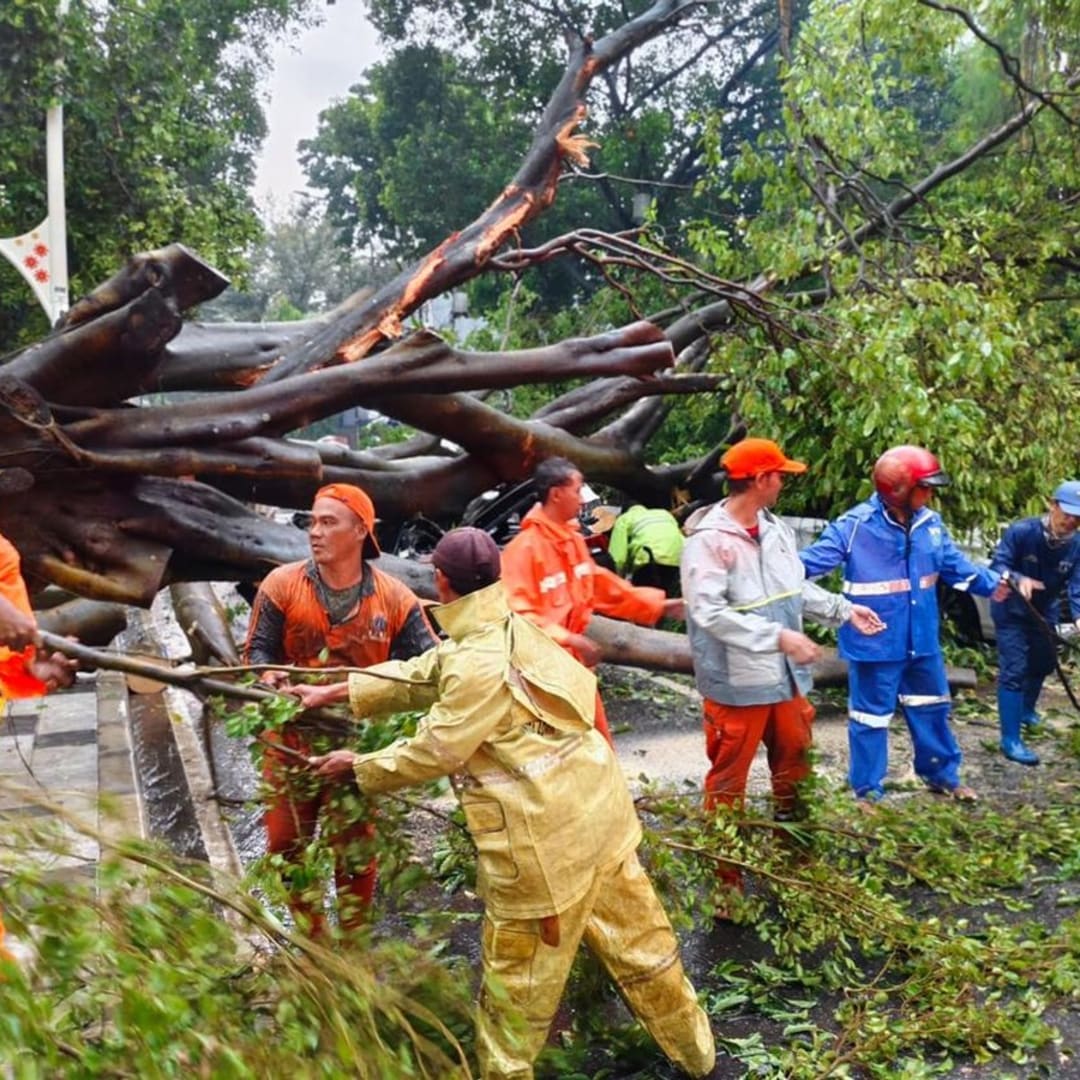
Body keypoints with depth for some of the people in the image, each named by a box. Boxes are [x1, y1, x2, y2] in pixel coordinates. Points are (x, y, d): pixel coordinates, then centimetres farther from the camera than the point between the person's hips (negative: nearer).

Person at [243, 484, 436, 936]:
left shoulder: (394, 598, -8)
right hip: (291, 734, 2)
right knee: (286, 841, 11)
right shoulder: (282, 584, -7)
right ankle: (313, 936, 32)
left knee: (354, 850, 6)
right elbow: (259, 646, -3)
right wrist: (269, 675, -24)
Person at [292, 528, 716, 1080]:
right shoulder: (507, 630, 6)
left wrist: (359, 765, 0)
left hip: (545, 834, -9)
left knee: (517, 974, 12)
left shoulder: (480, 663, -24)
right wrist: (334, 692, 14)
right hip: (593, 808, 9)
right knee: (634, 934, 23)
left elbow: (435, 751, -15)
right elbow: (421, 675, 12)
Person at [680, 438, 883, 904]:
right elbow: (709, 611, -26)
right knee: (728, 782, 6)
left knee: (795, 768, 22)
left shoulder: (776, 529, 5)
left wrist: (843, 609, 8)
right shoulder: (707, 540, -19)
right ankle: (726, 881, 21)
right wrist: (778, 636, -29)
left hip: (784, 676, 8)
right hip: (736, 684, -8)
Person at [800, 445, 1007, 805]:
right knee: (871, 716, 6)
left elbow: (955, 565, 14)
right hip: (875, 643, -6)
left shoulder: (930, 524, 2)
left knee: (932, 708, 22)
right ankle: (867, 791, 22)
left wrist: (993, 583, 11)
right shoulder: (855, 526, -19)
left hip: (922, 641, 7)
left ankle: (941, 774, 43)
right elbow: (814, 559, -25)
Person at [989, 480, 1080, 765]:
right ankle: (1011, 740, -10)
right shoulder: (1021, 531, -24)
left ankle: (1026, 710, 52)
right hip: (1012, 612, -6)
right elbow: (998, 565, -23)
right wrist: (1017, 579, -45)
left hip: (1044, 613, 6)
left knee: (1042, 664, 24)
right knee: (1014, 671, -12)